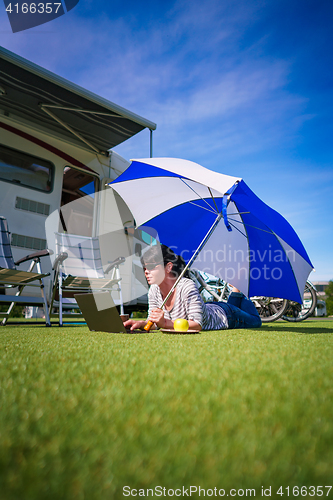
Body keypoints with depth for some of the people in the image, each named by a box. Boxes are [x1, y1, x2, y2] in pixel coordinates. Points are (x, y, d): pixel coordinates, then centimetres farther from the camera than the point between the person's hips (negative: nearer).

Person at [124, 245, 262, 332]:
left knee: (255, 321, 26)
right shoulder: (154, 291, -22)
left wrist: (166, 323, -54)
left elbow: (197, 325, -43)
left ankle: (238, 296, 42)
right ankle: (234, 296, 52)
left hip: (223, 314, -5)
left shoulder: (187, 287, -43)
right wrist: (141, 323, -36)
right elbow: (154, 322, -15)